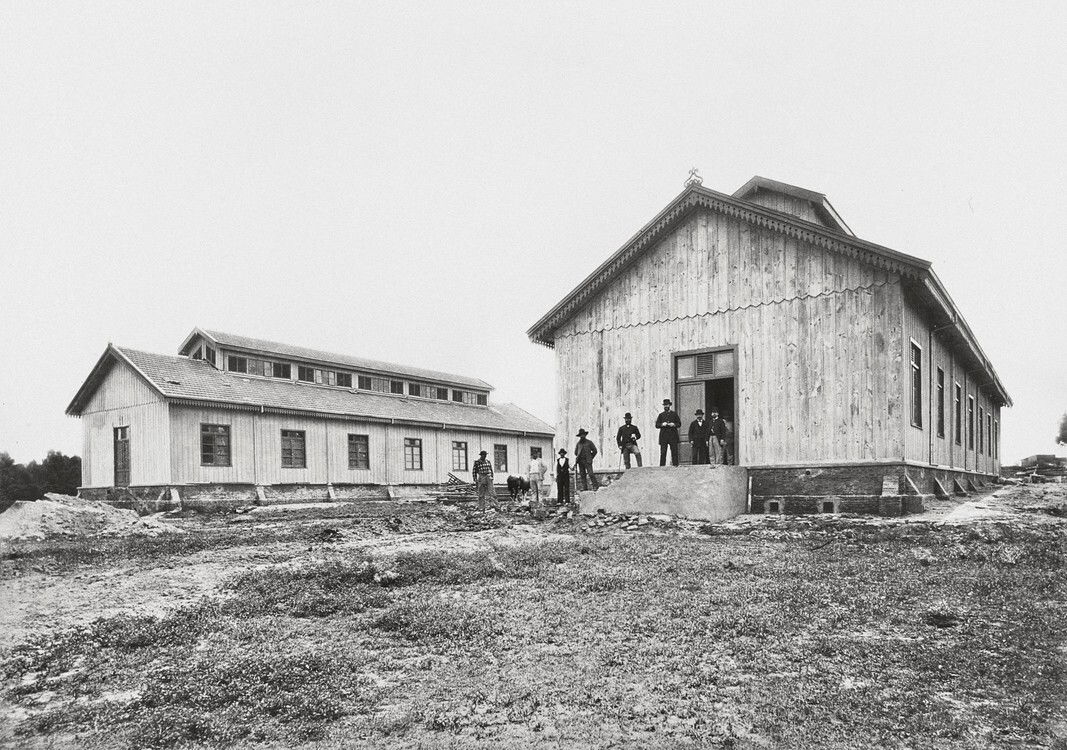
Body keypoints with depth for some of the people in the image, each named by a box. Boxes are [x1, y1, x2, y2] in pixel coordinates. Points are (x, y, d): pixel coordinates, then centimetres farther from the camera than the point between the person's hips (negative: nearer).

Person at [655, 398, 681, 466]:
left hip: (673, 436, 0)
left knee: (674, 452, -3)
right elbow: (657, 425, 8)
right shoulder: (661, 415, 14)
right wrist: (662, 424, -11)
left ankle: (675, 465, 0)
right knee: (663, 452, -4)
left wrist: (674, 424, -10)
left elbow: (679, 423, 9)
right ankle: (662, 466, -3)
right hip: (663, 436, 0)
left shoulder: (674, 414, 13)